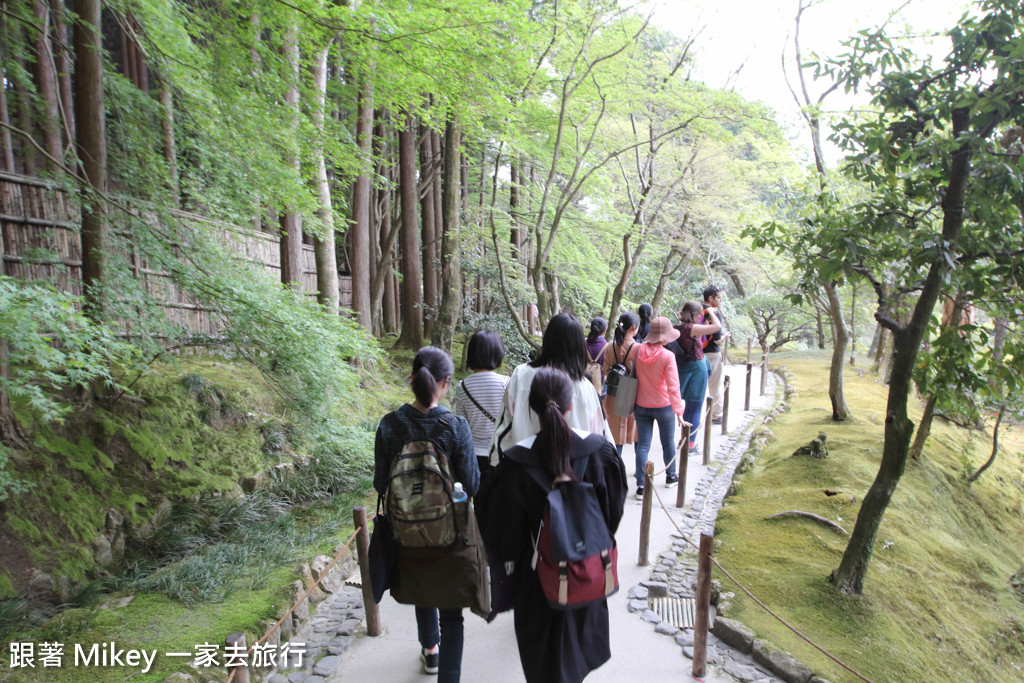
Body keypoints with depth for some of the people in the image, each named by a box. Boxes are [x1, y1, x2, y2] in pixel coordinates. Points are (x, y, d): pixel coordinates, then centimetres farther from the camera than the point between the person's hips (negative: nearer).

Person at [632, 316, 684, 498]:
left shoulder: (638, 350, -9)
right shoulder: (667, 356, -20)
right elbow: (673, 386, -22)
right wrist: (678, 411, -20)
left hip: (642, 406, 3)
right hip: (663, 406, -2)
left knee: (643, 445, 6)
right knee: (668, 443, 19)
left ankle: (641, 485, 3)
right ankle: (671, 476, 37)